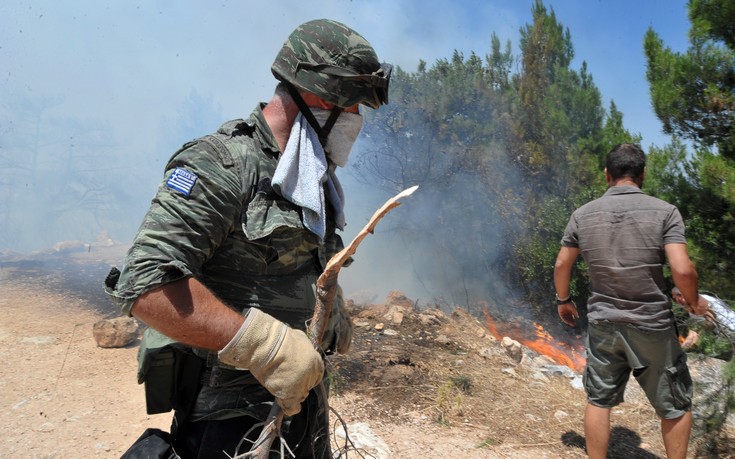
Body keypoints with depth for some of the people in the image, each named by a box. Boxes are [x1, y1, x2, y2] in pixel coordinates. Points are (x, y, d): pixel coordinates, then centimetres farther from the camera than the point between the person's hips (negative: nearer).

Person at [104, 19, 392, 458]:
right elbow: (145, 284, -28)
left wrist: (334, 312, 9)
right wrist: (262, 344, -30)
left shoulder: (316, 177, 8)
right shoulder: (221, 163, -20)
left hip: (301, 392, 8)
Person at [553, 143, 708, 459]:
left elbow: (562, 265, 5)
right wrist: (692, 301, 3)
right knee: (675, 406, 16)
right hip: (653, 324, -2)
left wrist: (563, 300, 21)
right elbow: (682, 270, -17)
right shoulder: (664, 211, -9)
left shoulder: (583, 214, -1)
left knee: (598, 400, 15)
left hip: (602, 323, 3)